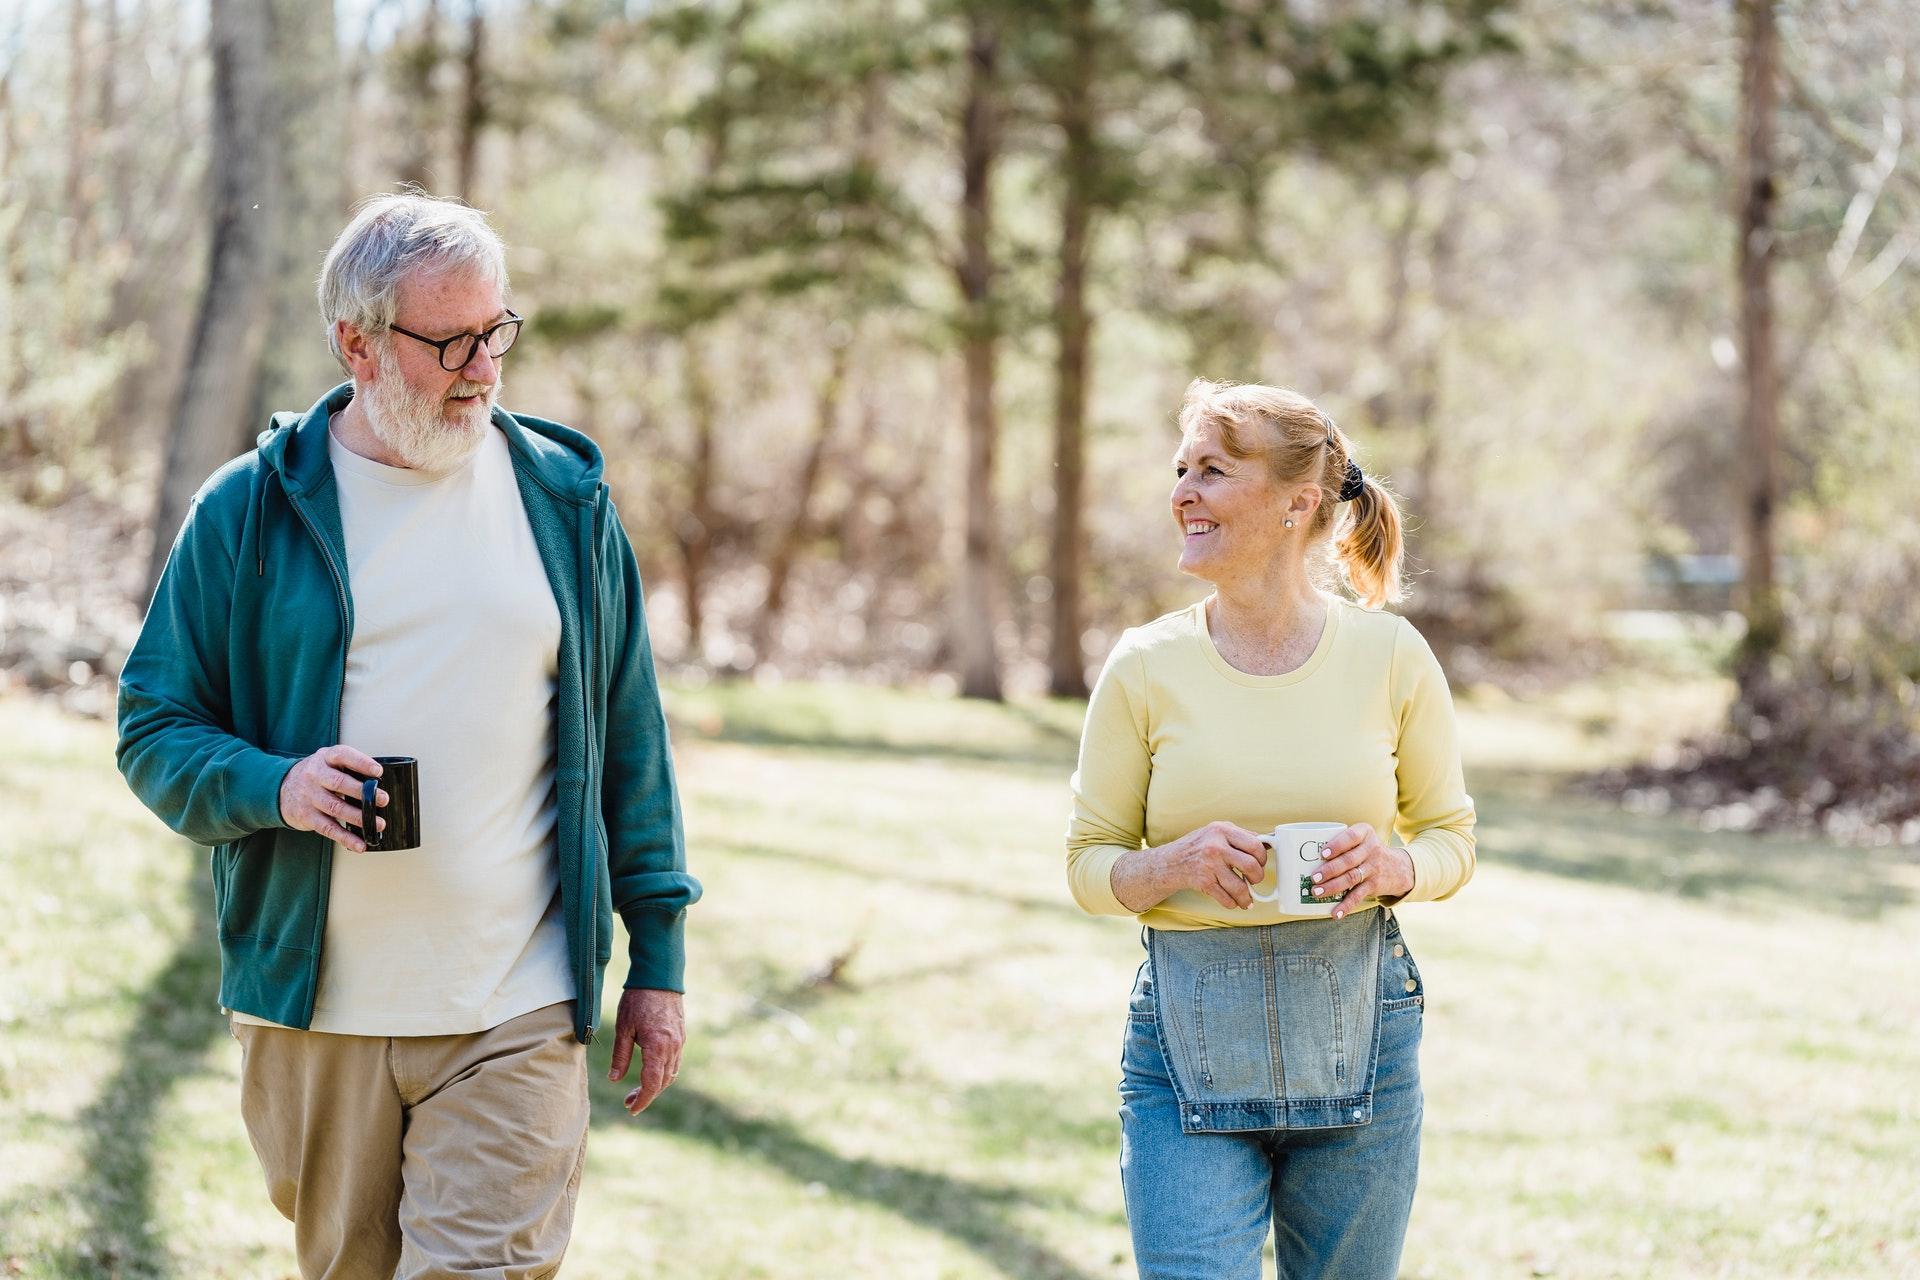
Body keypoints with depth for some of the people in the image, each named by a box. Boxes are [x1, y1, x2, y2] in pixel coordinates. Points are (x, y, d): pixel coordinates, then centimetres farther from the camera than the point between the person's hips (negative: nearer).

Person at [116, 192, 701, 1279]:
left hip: (516, 1019, 0)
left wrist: (658, 954, 8)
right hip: (315, 1018, 1)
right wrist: (274, 788, -17)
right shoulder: (249, 513, 2)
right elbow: (155, 731, 4)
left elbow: (628, 737, 11)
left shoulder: (565, 498, 7)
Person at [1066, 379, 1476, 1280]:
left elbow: (1452, 836, 9)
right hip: (1189, 1038, -1)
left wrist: (1392, 868, -13)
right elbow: (1088, 865, 4)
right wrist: (1174, 864, -17)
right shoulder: (1145, 668, -2)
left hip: (1356, 1029, 1)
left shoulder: (1391, 656, -1)